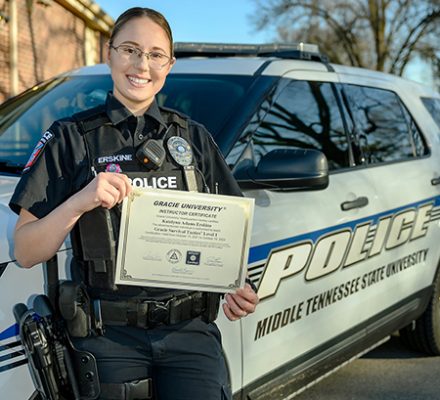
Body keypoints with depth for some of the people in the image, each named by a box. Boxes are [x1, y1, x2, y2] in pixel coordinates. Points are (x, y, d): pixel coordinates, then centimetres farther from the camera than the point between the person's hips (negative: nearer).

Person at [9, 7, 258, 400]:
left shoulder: (195, 138, 10)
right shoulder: (71, 138, 1)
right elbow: (26, 252, -4)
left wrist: (237, 287, -5)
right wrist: (79, 203, -21)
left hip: (191, 332, 2)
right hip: (109, 338, -2)